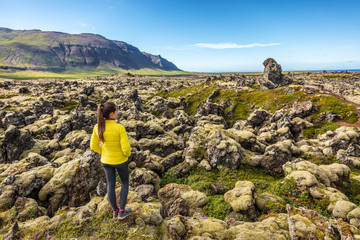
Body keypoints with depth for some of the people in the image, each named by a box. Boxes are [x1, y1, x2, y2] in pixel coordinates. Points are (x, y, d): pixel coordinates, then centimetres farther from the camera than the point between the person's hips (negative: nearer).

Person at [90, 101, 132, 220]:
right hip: (120, 160, -4)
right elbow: (126, 148, -27)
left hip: (106, 160, 4)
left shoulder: (97, 127, -16)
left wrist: (105, 152, 12)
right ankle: (121, 211, 28)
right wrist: (127, 154, -2)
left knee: (111, 185, 21)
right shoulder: (120, 128, -30)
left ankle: (115, 211, 38)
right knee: (125, 182, 22)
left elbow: (93, 146, -5)